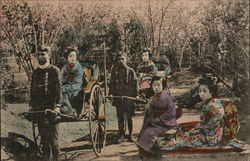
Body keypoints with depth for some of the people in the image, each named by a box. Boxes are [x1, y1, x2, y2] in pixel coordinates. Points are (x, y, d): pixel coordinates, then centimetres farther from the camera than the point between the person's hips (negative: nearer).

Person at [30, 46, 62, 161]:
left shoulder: (54, 70, -4)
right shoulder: (35, 72, 12)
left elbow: (58, 89, -12)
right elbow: (32, 90, 18)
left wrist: (57, 106, -23)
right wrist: (31, 106, 12)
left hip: (51, 109, -5)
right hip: (39, 110, 6)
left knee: (53, 138, -5)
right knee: (43, 137, 10)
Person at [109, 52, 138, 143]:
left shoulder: (130, 71, 1)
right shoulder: (114, 71, 8)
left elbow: (135, 84, 1)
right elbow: (111, 84, 11)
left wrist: (136, 94, -8)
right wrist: (110, 93, -2)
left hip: (129, 98, -2)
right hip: (118, 97, 2)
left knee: (129, 117, 5)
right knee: (120, 117, 4)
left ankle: (130, 135, 15)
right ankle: (121, 135, 9)